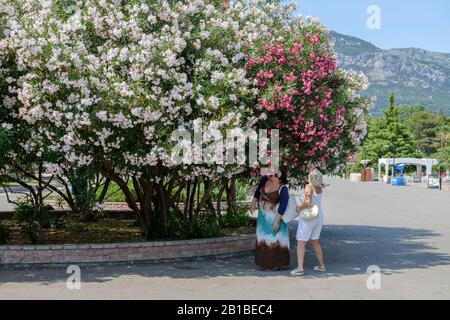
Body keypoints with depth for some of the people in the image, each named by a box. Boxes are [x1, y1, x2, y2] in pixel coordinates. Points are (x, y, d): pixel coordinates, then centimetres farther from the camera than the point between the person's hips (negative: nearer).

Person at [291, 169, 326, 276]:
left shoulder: (309, 187, -19)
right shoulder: (320, 187, -1)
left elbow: (307, 203, -28)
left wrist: (299, 208, -11)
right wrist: (315, 171, 12)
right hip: (319, 216, 7)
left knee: (301, 243, -5)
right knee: (315, 241, 21)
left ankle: (300, 268, -14)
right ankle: (321, 265, 26)